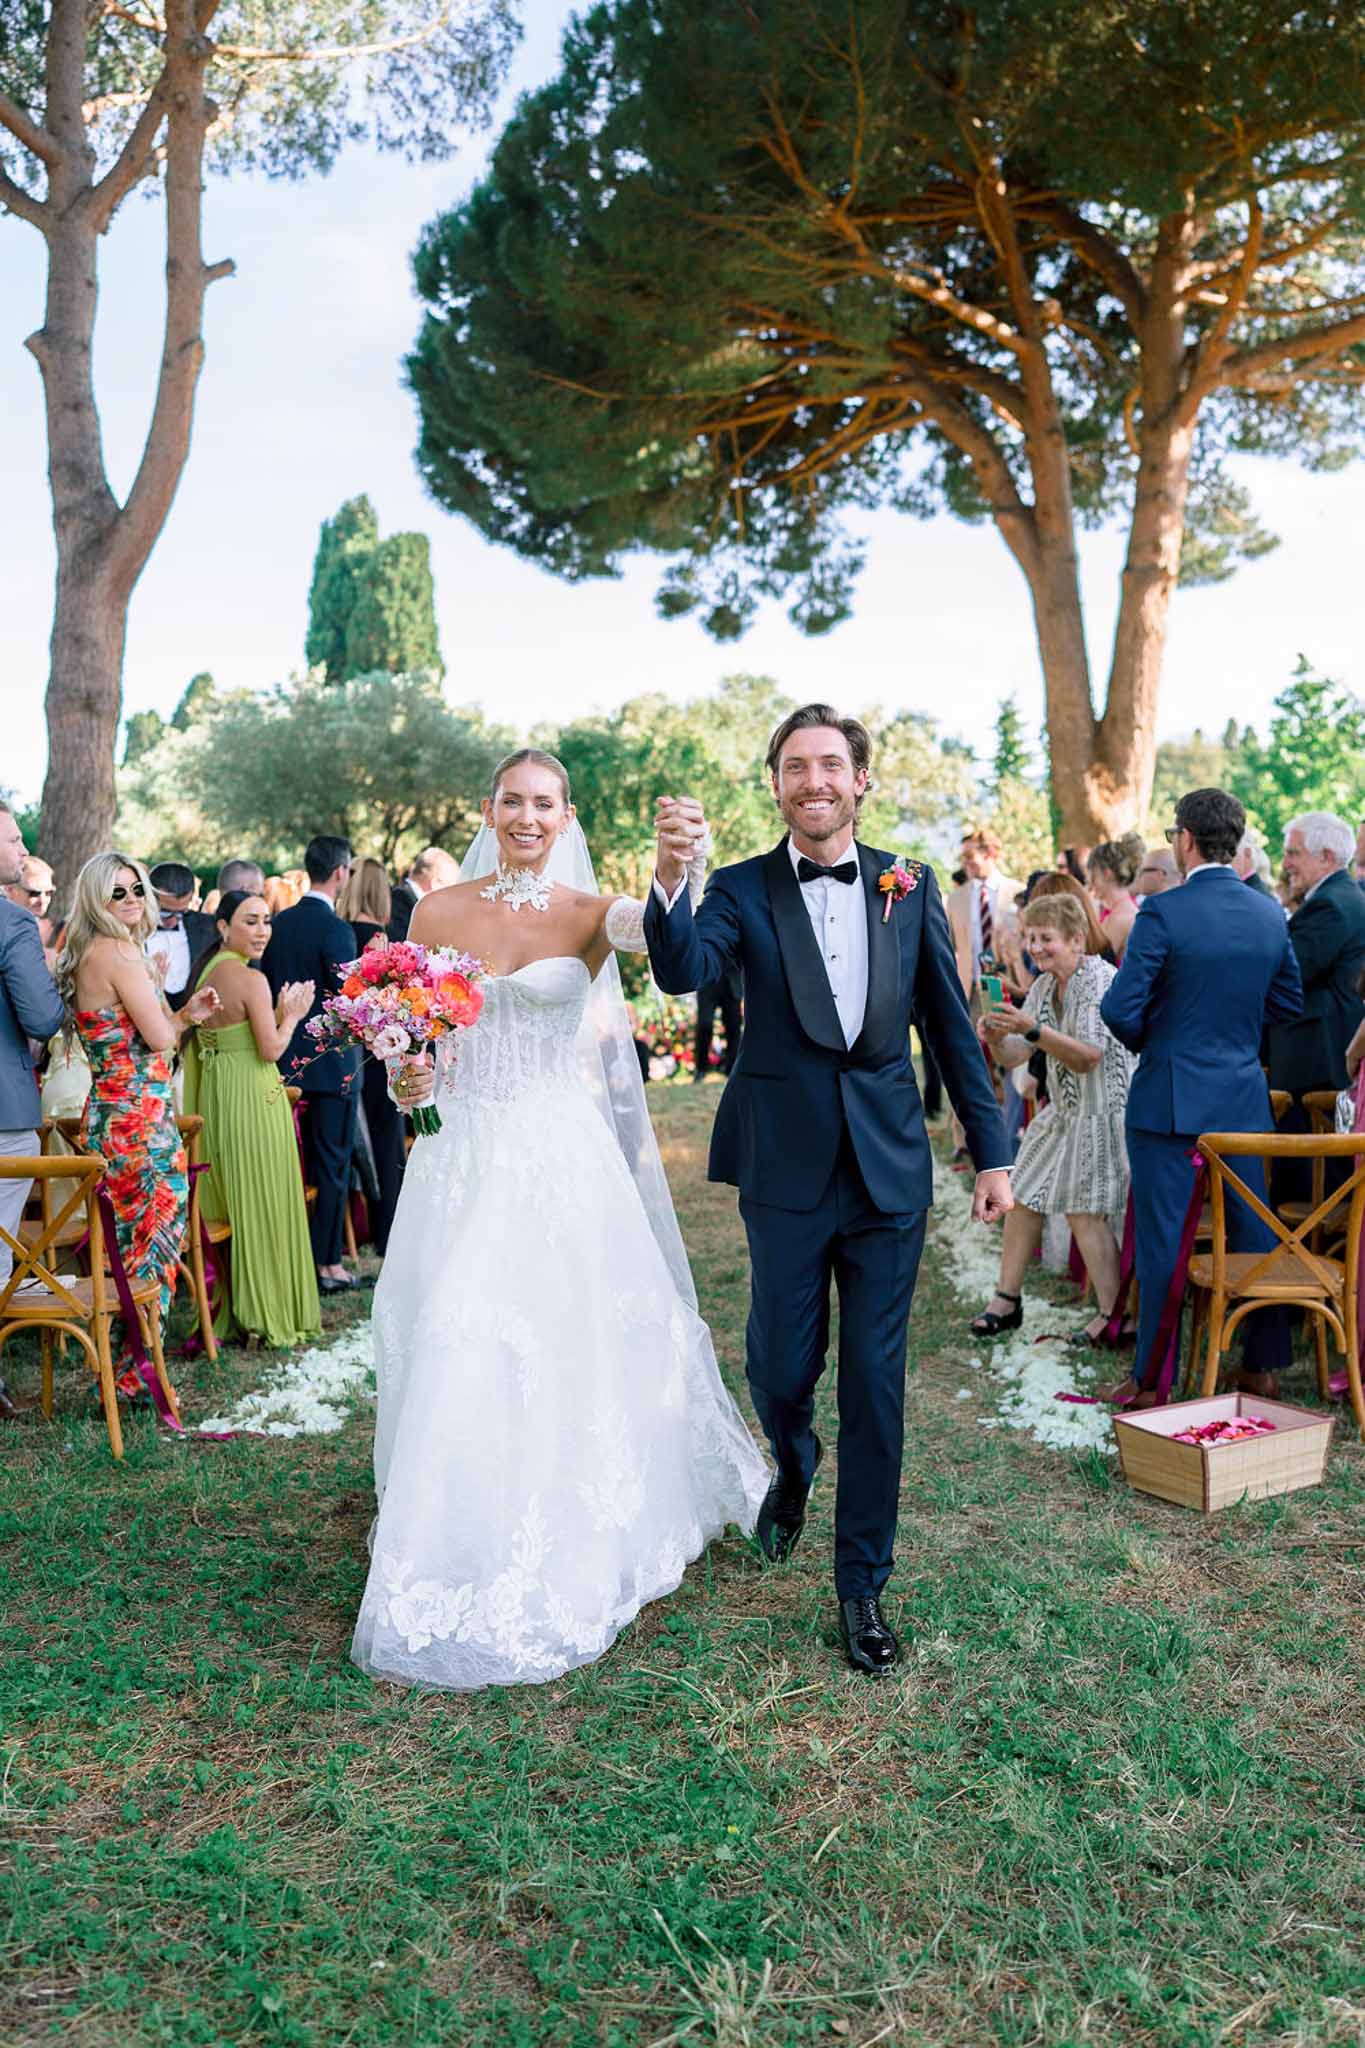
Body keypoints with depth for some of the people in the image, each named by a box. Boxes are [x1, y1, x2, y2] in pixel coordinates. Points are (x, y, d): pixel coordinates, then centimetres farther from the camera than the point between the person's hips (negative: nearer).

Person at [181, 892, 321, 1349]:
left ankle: (234, 1311, 23)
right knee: (263, 1205, 2)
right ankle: (268, 1312, 10)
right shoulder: (252, 979, -16)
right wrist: (291, 1014, -3)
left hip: (214, 1096, 8)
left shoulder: (205, 972, 10)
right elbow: (271, 1049, -16)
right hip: (252, 1099, -8)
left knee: (230, 1202, 15)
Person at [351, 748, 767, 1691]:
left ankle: (563, 1559, 22)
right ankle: (460, 1553, 23)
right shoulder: (439, 912, 5)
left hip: (561, 1160, -2)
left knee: (563, 1352, 3)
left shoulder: (589, 912, -2)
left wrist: (678, 872, -47)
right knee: (458, 1352, 4)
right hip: (463, 1154, 2)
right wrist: (407, 1074, -12)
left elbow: (657, 929, -25)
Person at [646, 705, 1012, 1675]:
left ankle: (863, 1585, 24)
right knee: (780, 1369, 9)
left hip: (890, 1167, 1)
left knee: (875, 1384, 7)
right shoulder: (743, 890, -2)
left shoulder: (909, 886, 2)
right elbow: (682, 971, -22)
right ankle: (794, 1465, 45)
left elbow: (952, 1025, 6)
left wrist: (991, 1152, 5)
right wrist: (670, 877, -40)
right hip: (788, 1169, -1)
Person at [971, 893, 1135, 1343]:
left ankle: (1113, 1315, 1)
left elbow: (1088, 1057, -24)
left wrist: (1032, 1028, -34)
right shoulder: (1044, 986, 9)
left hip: (1101, 1111, -9)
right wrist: (996, 1038, -16)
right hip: (1063, 1111, 9)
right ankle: (1007, 1299, 17)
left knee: (1085, 1213, -9)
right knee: (1022, 1197, 8)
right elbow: (1015, 1056, 7)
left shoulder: (1101, 979, -16)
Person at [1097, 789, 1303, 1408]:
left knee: (1162, 1240, 2)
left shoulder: (1163, 913, -15)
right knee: (1253, 1232, 15)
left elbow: (1121, 1009, -16)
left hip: (1170, 1097, -5)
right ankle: (1262, 1366, 25)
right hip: (1245, 1096, 5)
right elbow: (1288, 1002, 13)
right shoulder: (1270, 914, 3)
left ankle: (1152, 1379, 10)